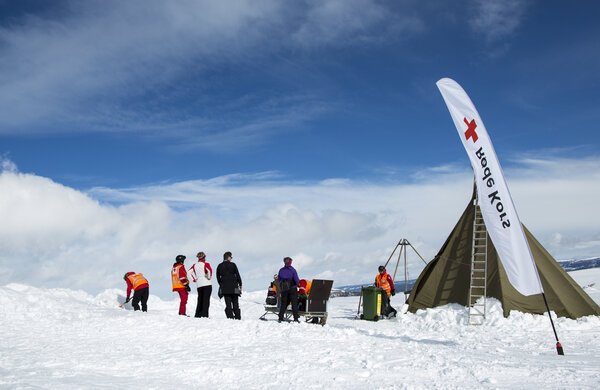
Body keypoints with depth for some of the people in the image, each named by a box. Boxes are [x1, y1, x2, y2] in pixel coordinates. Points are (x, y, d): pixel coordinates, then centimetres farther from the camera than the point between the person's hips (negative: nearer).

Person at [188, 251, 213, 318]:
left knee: (200, 300, 13)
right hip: (207, 284, -5)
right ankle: (204, 315, -11)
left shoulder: (195, 265, 11)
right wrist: (209, 278, -3)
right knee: (206, 300, -5)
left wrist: (194, 279, 11)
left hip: (199, 285, 5)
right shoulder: (206, 264, -5)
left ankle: (198, 315, 12)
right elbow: (209, 271, -19)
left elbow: (190, 272, 7)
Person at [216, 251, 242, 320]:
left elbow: (218, 277, 11)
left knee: (228, 304, 3)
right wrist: (240, 285, 5)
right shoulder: (232, 265, -4)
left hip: (224, 288, 2)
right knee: (235, 304, 6)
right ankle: (237, 317, 4)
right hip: (233, 288, -2)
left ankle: (230, 317, -5)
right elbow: (237, 275, -4)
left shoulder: (219, 266, 7)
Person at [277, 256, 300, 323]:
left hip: (284, 289, 4)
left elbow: (279, 279, 7)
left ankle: (280, 318, 8)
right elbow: (297, 280, -14)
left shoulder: (281, 270, 0)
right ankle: (295, 318, 0)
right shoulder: (292, 270, -12)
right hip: (292, 289, -4)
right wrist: (298, 282, 7)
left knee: (284, 303, 11)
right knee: (294, 304, 3)